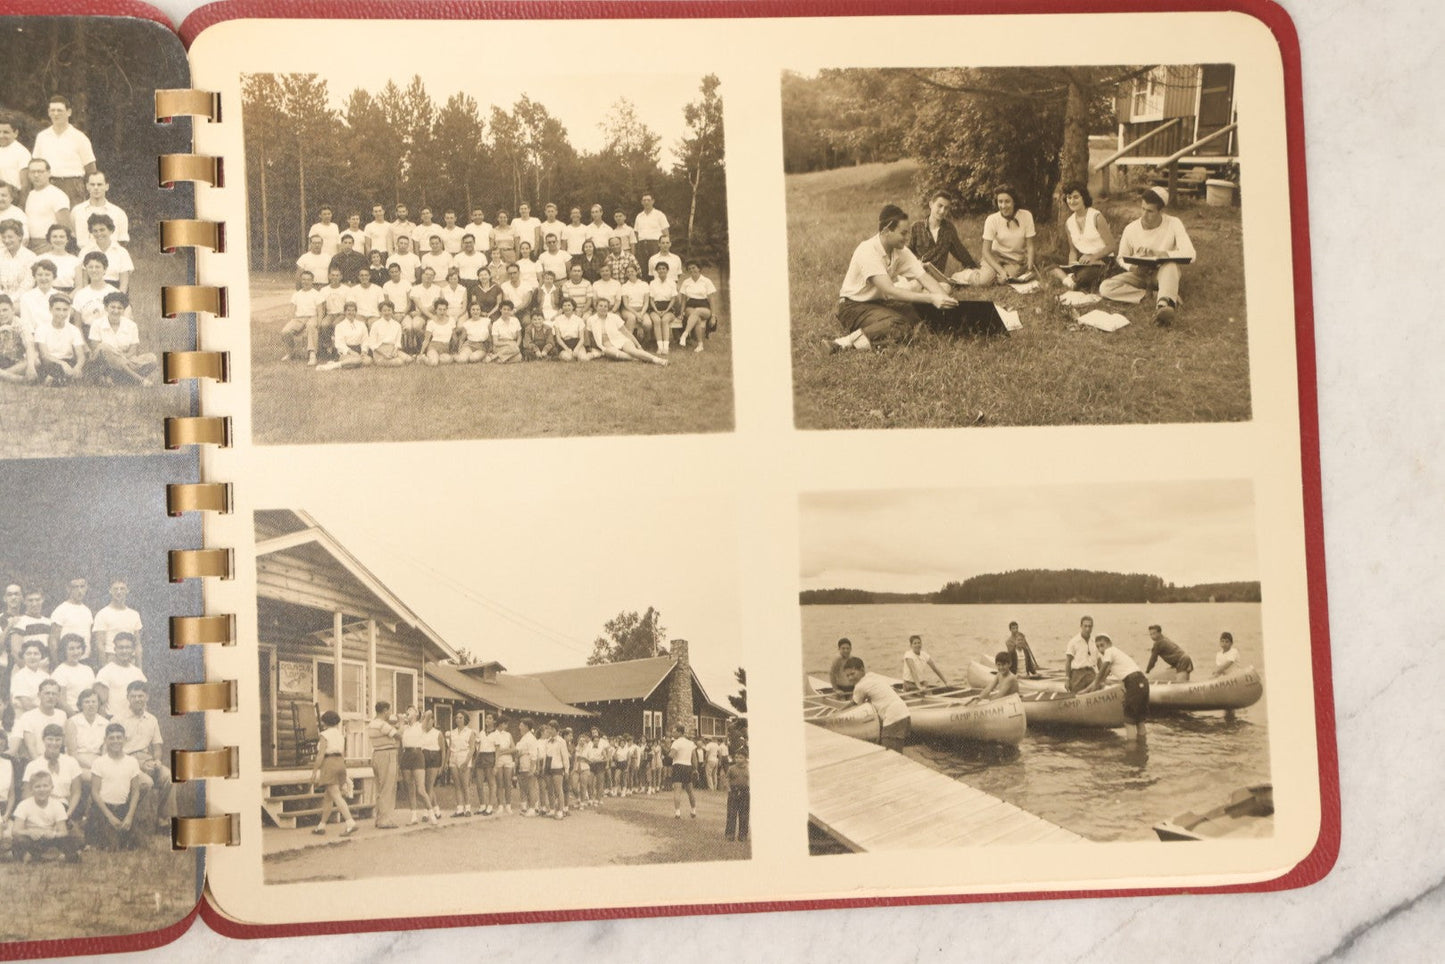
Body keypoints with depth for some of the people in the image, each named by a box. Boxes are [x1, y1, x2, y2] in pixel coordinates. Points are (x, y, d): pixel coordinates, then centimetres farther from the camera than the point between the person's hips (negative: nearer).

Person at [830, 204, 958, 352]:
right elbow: (889, 291, -33)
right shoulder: (868, 251, -25)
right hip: (854, 306, -8)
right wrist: (931, 298, -37)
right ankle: (849, 341, -27)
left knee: (917, 314, -17)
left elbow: (924, 277, -8)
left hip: (879, 302, 8)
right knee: (899, 325, -30)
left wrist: (946, 300, -27)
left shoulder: (901, 251, -3)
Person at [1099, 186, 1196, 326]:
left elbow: (1190, 255, -24)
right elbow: (1122, 258, 5)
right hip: (1139, 275, 3)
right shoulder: (1131, 229, -10)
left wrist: (1158, 254, -30)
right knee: (1105, 287, -24)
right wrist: (1132, 268, -19)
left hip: (1165, 274, -3)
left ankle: (1164, 305, -63)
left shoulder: (1173, 224, -16)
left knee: (1170, 264, -40)